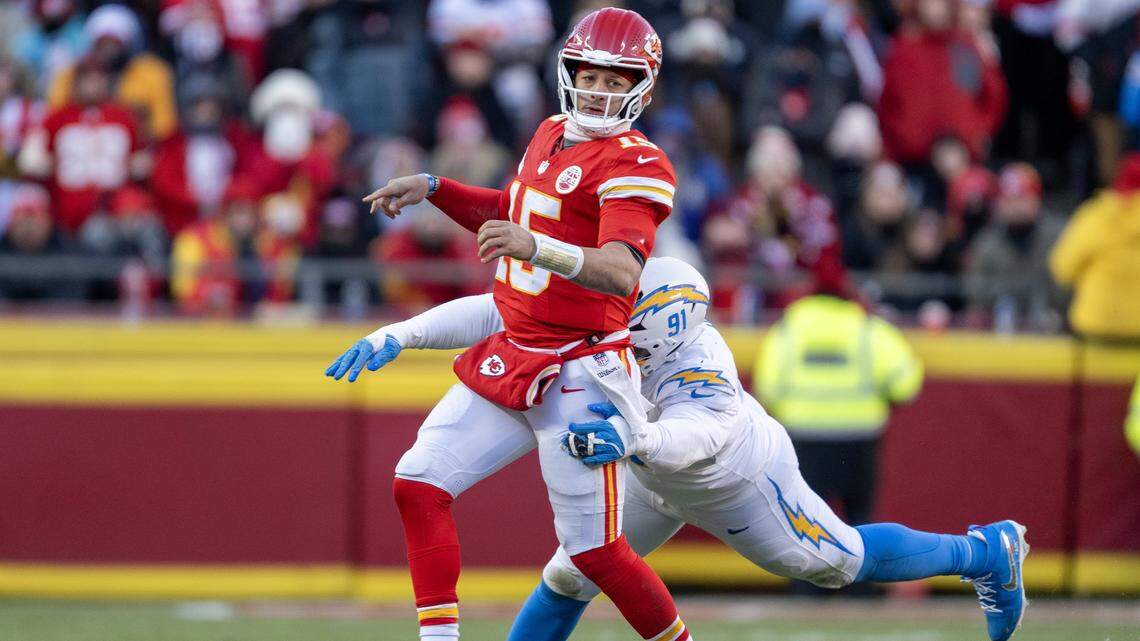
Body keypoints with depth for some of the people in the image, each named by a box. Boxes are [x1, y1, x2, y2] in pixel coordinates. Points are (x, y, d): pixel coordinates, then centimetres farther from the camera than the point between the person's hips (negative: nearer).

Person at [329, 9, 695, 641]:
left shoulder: (637, 164, -14)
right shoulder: (551, 135, 12)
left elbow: (622, 272, -31)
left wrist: (537, 248, -47)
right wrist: (431, 187, 21)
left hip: (580, 374, -8)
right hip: (509, 359, 8)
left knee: (594, 550, -7)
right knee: (419, 483, -1)